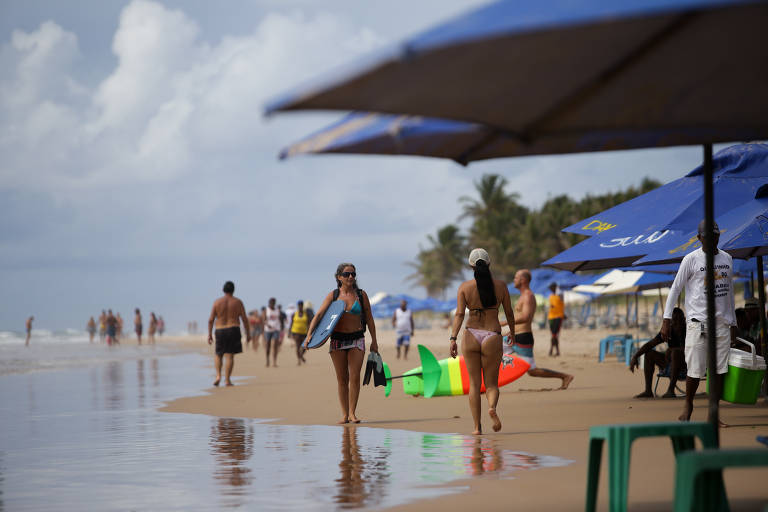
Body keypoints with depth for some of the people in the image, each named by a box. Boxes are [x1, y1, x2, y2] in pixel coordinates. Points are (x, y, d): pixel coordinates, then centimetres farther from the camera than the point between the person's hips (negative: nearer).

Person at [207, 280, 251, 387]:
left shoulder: (217, 302, 0)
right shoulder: (238, 302, 0)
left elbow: (211, 319, -3)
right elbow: (245, 319, -2)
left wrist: (209, 334, 3)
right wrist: (248, 334, 4)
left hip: (220, 331, 1)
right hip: (233, 330, -1)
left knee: (218, 355, 16)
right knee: (229, 356, 0)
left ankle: (218, 376, -2)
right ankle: (227, 380, -5)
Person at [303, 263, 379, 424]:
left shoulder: (361, 295, 4)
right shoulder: (333, 295, 3)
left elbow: (369, 319, 10)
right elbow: (319, 315, -5)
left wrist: (374, 341, 7)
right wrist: (309, 334, -19)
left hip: (356, 339, 0)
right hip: (337, 339, 0)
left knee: (355, 377, -9)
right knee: (342, 379, 2)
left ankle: (352, 413, -3)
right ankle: (344, 414, 8)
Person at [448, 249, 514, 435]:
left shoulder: (465, 287, -1)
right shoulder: (500, 286, 0)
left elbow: (459, 314, -10)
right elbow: (509, 313, 8)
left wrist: (453, 338, -13)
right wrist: (512, 332, 23)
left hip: (471, 336, 1)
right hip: (492, 336, -1)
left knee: (474, 383, 10)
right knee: (491, 383, 9)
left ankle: (477, 427, 7)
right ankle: (492, 407, -24)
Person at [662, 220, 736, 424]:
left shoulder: (727, 259, 14)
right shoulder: (691, 259, -2)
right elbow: (675, 289, -1)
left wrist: (733, 323, 20)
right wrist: (667, 319, -9)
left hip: (722, 322, 4)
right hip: (698, 321, -4)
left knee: (719, 370, -1)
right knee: (695, 370, -6)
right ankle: (688, 404, 18)